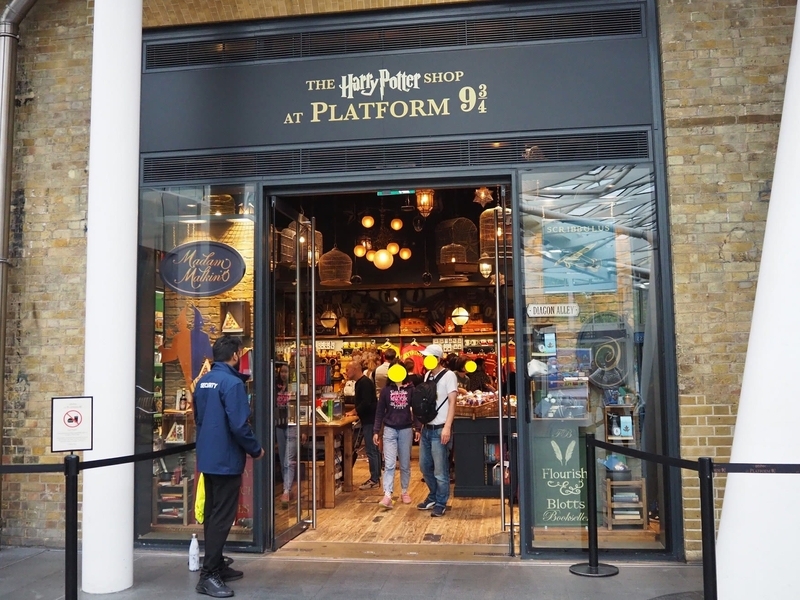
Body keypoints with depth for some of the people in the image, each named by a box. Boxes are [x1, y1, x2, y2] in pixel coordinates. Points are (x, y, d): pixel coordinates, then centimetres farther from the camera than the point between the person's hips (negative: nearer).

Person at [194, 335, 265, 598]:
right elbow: (239, 425, -22)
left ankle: (217, 566, 26)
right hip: (226, 459, -9)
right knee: (222, 517, -4)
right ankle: (209, 576, -1)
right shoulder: (232, 382, -19)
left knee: (212, 514, 16)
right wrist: (256, 449, -8)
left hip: (207, 457, 9)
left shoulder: (203, 381, 9)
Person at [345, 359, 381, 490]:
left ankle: (374, 480, -2)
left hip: (369, 420, -11)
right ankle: (376, 477, 20)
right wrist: (354, 411, 5)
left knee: (371, 450, -7)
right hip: (369, 420, 11)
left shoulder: (365, 382, -17)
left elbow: (366, 403, -24)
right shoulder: (360, 382, 15)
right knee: (373, 449, 14)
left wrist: (353, 412, -13)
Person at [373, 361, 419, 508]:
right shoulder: (386, 389, 1)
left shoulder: (411, 389, 0)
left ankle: (404, 492, 26)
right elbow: (380, 412, 4)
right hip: (389, 430, -1)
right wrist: (376, 431, 0)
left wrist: (417, 428, -3)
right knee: (389, 464, -10)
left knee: (405, 464, 11)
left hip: (406, 430, 1)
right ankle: (387, 495, -15)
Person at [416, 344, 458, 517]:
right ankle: (433, 497, 33)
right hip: (426, 429, 7)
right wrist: (420, 426, 16)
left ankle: (440, 504, 14)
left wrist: (447, 427, -22)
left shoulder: (448, 375, -10)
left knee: (440, 470, 1)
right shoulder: (427, 375, 12)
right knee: (425, 466, 16)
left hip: (440, 429, -7)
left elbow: (452, 403, -14)